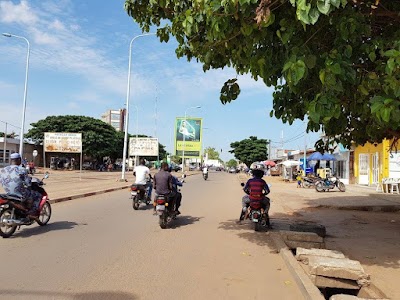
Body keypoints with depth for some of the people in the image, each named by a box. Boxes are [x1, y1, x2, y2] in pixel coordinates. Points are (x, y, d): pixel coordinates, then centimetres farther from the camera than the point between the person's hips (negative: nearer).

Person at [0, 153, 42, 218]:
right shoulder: (22, 170, -16)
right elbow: (28, 184, -14)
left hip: (8, 194, 7)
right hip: (21, 195, -7)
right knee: (38, 195, 15)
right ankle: (32, 212, 5)